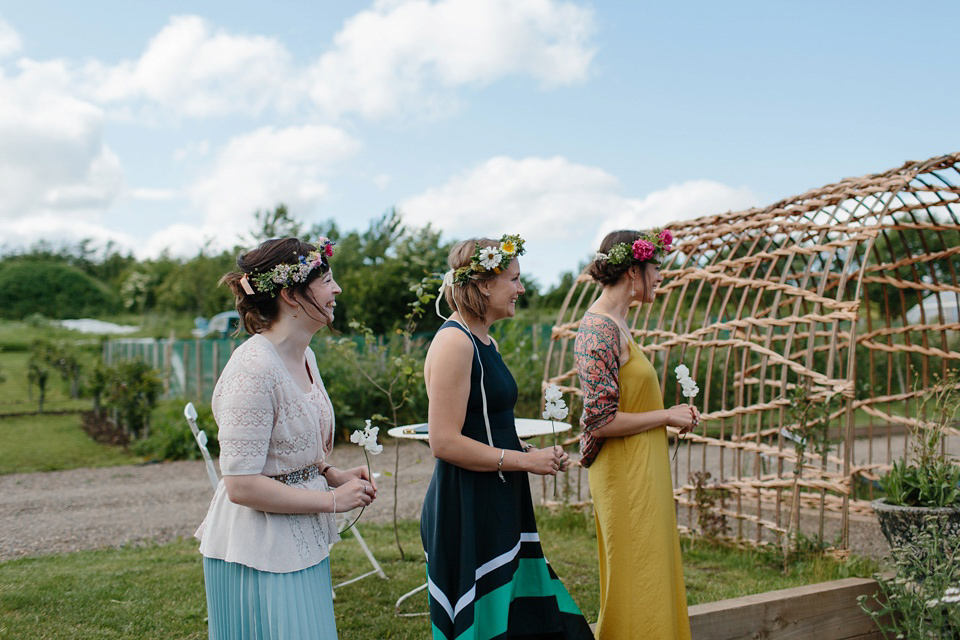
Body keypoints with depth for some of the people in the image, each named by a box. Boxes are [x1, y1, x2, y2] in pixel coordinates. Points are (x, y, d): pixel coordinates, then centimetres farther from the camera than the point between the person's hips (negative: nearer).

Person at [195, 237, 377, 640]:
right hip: (258, 556, -9)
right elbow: (242, 485, -24)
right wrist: (332, 500, -17)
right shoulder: (254, 368, -22)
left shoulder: (303, 356, 7)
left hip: (300, 545, 9)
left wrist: (333, 474, 4)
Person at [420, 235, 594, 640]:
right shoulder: (454, 341, -17)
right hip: (466, 512, -10)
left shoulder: (485, 341, 14)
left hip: (496, 508, 10)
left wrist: (532, 453, 7)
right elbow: (444, 443, -22)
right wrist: (525, 460, -15)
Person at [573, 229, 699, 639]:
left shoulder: (614, 324, 11)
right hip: (624, 476, -10)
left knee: (653, 576, 17)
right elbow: (601, 421, -23)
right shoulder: (599, 330, -19)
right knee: (636, 582, 0)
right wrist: (667, 416, -13)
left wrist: (671, 415, 6)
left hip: (641, 471, 10)